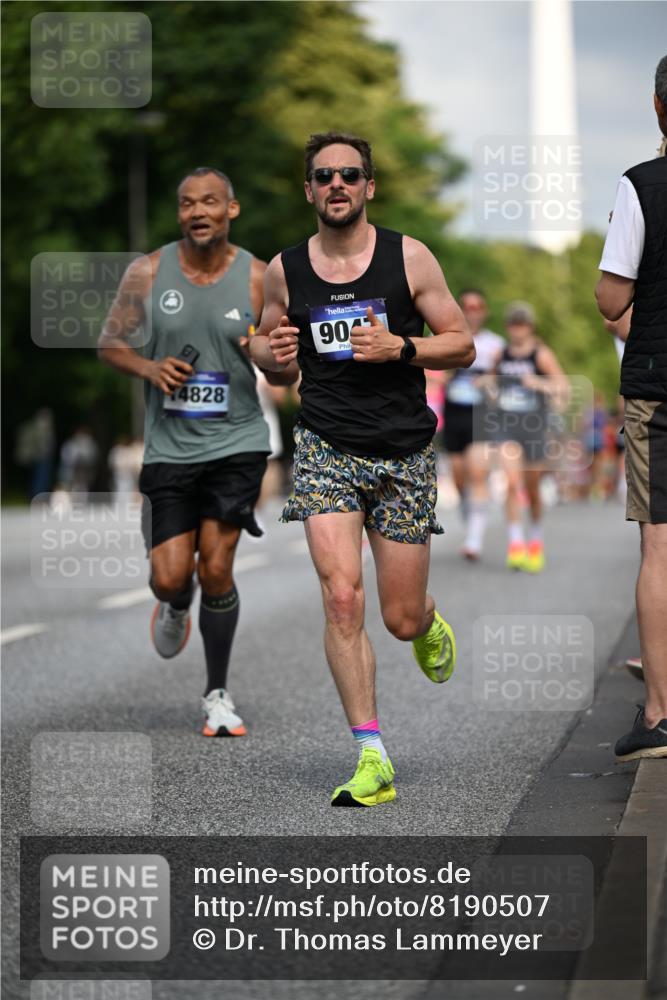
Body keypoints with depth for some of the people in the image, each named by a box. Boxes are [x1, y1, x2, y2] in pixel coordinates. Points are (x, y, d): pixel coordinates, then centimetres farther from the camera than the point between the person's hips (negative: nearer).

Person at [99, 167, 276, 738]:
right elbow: (111, 344, 8)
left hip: (237, 441, -1)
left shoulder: (259, 278, -3)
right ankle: (176, 607, 36)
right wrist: (149, 368, -12)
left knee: (216, 567, -7)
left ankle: (218, 694, 13)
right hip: (169, 446, 1)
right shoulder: (148, 273, -1)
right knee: (170, 576, -5)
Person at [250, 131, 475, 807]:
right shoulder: (284, 270, 3)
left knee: (402, 618, 5)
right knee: (342, 599, -17)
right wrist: (272, 352, -7)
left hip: (404, 452, 0)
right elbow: (268, 345, 18)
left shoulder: (409, 258, -2)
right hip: (327, 447, 0)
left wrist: (400, 347, -16)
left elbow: (462, 346, 2)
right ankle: (372, 759, -12)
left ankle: (429, 624, 45)